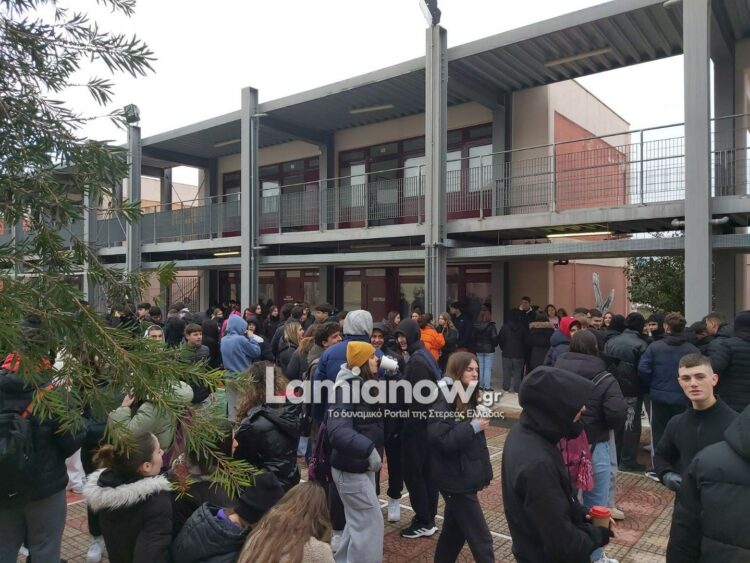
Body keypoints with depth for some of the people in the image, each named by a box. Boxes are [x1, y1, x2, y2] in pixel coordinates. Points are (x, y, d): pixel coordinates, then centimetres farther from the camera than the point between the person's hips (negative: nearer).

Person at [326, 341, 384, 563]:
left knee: (358, 520, 22)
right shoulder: (346, 389, -23)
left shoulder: (365, 385, 6)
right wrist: (369, 449, -45)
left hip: (361, 466, 10)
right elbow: (338, 431, -37)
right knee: (371, 522, -2)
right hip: (351, 468, -9)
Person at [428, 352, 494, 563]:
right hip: (455, 479, -8)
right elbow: (440, 439, -27)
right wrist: (473, 427, -23)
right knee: (481, 539, -1)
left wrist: (485, 472, 15)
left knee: (454, 531, 20)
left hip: (465, 477, 8)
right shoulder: (444, 400, -17)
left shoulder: (468, 398, 9)